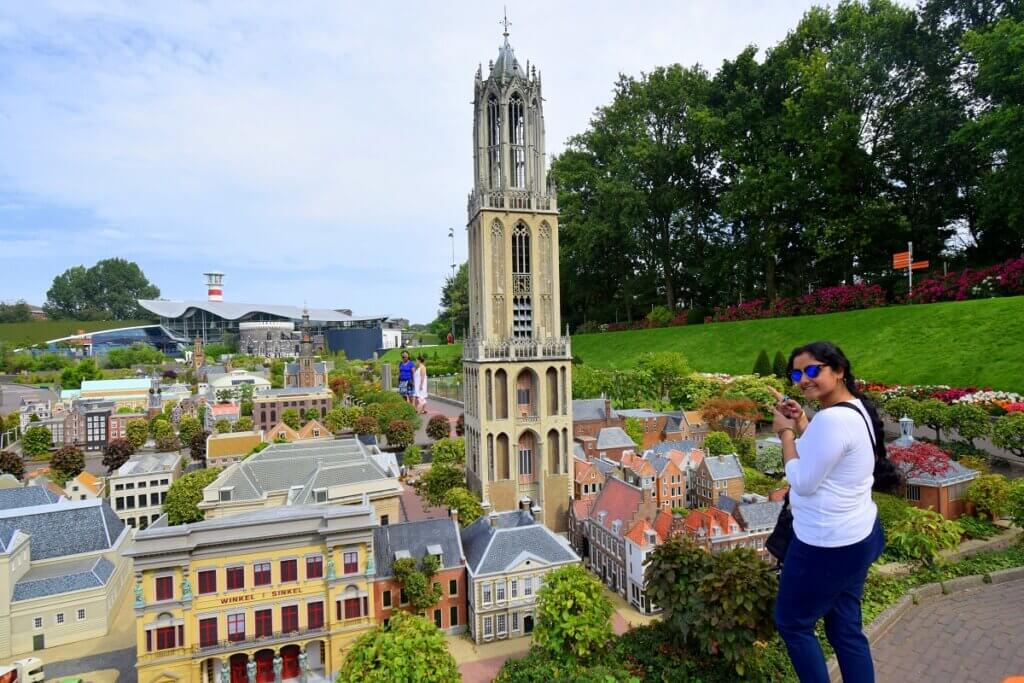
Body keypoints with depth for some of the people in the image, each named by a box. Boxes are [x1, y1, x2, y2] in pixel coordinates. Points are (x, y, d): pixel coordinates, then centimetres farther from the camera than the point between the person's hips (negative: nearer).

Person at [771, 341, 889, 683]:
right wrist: (800, 422, 2)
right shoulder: (857, 408, 4)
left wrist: (785, 432, -13)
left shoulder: (831, 418, -27)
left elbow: (803, 481, -22)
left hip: (827, 544, -10)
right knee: (846, 628, 21)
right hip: (856, 536, 10)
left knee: (792, 623, 11)